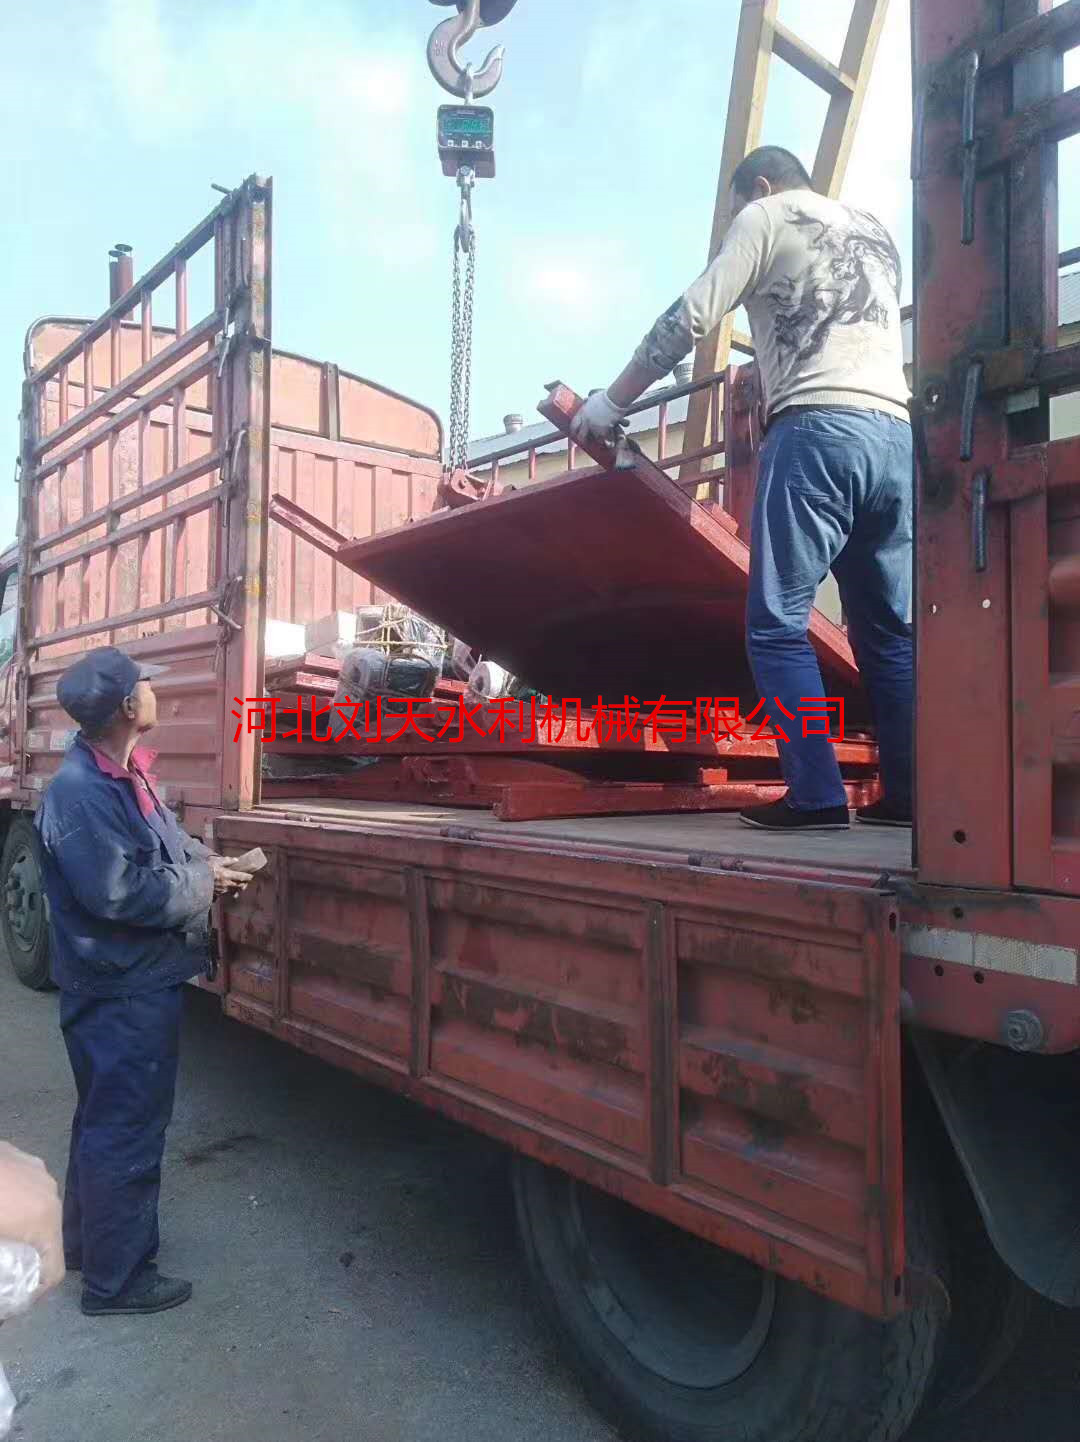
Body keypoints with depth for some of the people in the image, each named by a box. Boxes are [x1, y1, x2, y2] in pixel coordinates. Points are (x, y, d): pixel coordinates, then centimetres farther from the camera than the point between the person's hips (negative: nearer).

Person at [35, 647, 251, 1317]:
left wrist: (205, 864, 0)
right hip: (122, 992, -10)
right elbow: (118, 892, -28)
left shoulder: (125, 775, 7)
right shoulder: (80, 790, -24)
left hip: (137, 984, 10)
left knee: (109, 1119, 24)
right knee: (127, 1132, 4)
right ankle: (117, 1278, 21)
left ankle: (90, 1241, 42)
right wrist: (204, 880, -16)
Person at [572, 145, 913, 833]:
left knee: (777, 622, -5)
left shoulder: (767, 216, 12)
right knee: (890, 627, 7)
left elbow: (689, 319, 3)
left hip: (817, 431, -7)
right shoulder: (875, 231, 31)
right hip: (895, 435, 7)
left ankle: (817, 795, -11)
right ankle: (909, 793, 5)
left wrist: (612, 401, 10)